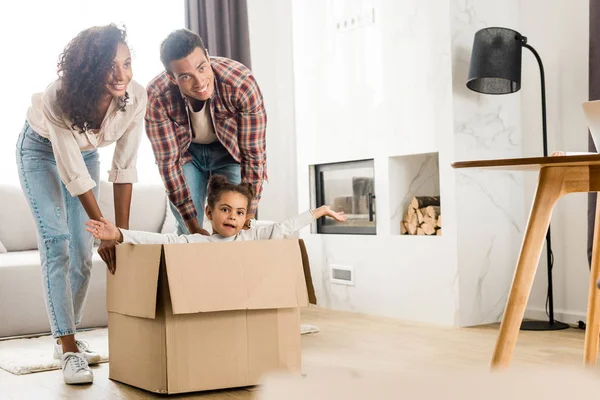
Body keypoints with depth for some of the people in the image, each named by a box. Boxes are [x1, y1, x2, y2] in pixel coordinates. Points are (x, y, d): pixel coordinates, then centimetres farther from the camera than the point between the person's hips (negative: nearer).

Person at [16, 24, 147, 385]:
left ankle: (68, 337, 20)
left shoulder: (137, 97, -29)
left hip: (86, 153, 4)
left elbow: (124, 168, -22)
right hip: (41, 151, -4)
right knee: (56, 246, -14)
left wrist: (122, 231, -22)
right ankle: (68, 349, -13)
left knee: (84, 250, 4)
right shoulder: (59, 99, -39)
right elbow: (72, 174, -33)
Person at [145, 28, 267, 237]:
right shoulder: (157, 97, -32)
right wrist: (192, 225, -21)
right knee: (186, 230, -3)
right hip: (185, 151, 1)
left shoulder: (242, 83, -36)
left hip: (230, 151, 0)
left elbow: (254, 154, -26)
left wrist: (247, 217, -23)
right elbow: (168, 161, -21)